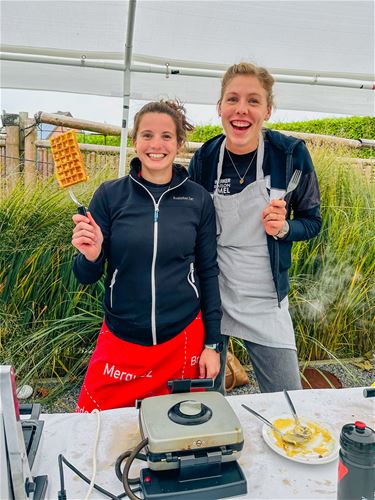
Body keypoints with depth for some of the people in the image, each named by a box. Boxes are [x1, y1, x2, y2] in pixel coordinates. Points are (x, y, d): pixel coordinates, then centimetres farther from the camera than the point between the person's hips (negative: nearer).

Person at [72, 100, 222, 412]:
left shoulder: (198, 199, -4)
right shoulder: (110, 195, -6)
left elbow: (208, 272, 2)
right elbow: (86, 276, -2)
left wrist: (212, 344, 1)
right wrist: (90, 255, -25)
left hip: (185, 337, 0)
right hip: (121, 339, 0)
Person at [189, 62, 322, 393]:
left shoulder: (291, 154, -10)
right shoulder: (204, 159, -5)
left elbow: (312, 220, 2)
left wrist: (283, 228, -19)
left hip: (265, 302, -1)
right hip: (210, 295, 1)